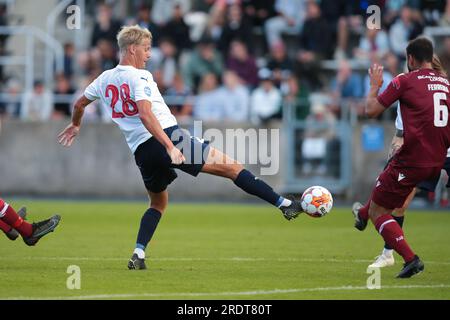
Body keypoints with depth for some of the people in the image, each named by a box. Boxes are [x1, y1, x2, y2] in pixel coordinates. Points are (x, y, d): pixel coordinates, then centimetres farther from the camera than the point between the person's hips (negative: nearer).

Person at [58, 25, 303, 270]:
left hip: (141, 150, 7)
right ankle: (284, 204, -9)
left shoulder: (104, 79, 14)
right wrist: (170, 147, -26)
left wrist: (75, 126, 51)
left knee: (158, 203, 26)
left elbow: (79, 104, 29)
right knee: (229, 167, -5)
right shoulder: (139, 76, -7)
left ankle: (138, 254, 8)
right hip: (168, 137, -7)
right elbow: (146, 115, -21)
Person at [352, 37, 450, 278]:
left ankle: (410, 259, -11)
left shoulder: (405, 81, -5)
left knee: (377, 211, 3)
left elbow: (371, 110, -3)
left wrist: (375, 85, 13)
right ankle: (362, 215, 60)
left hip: (412, 159, -7)